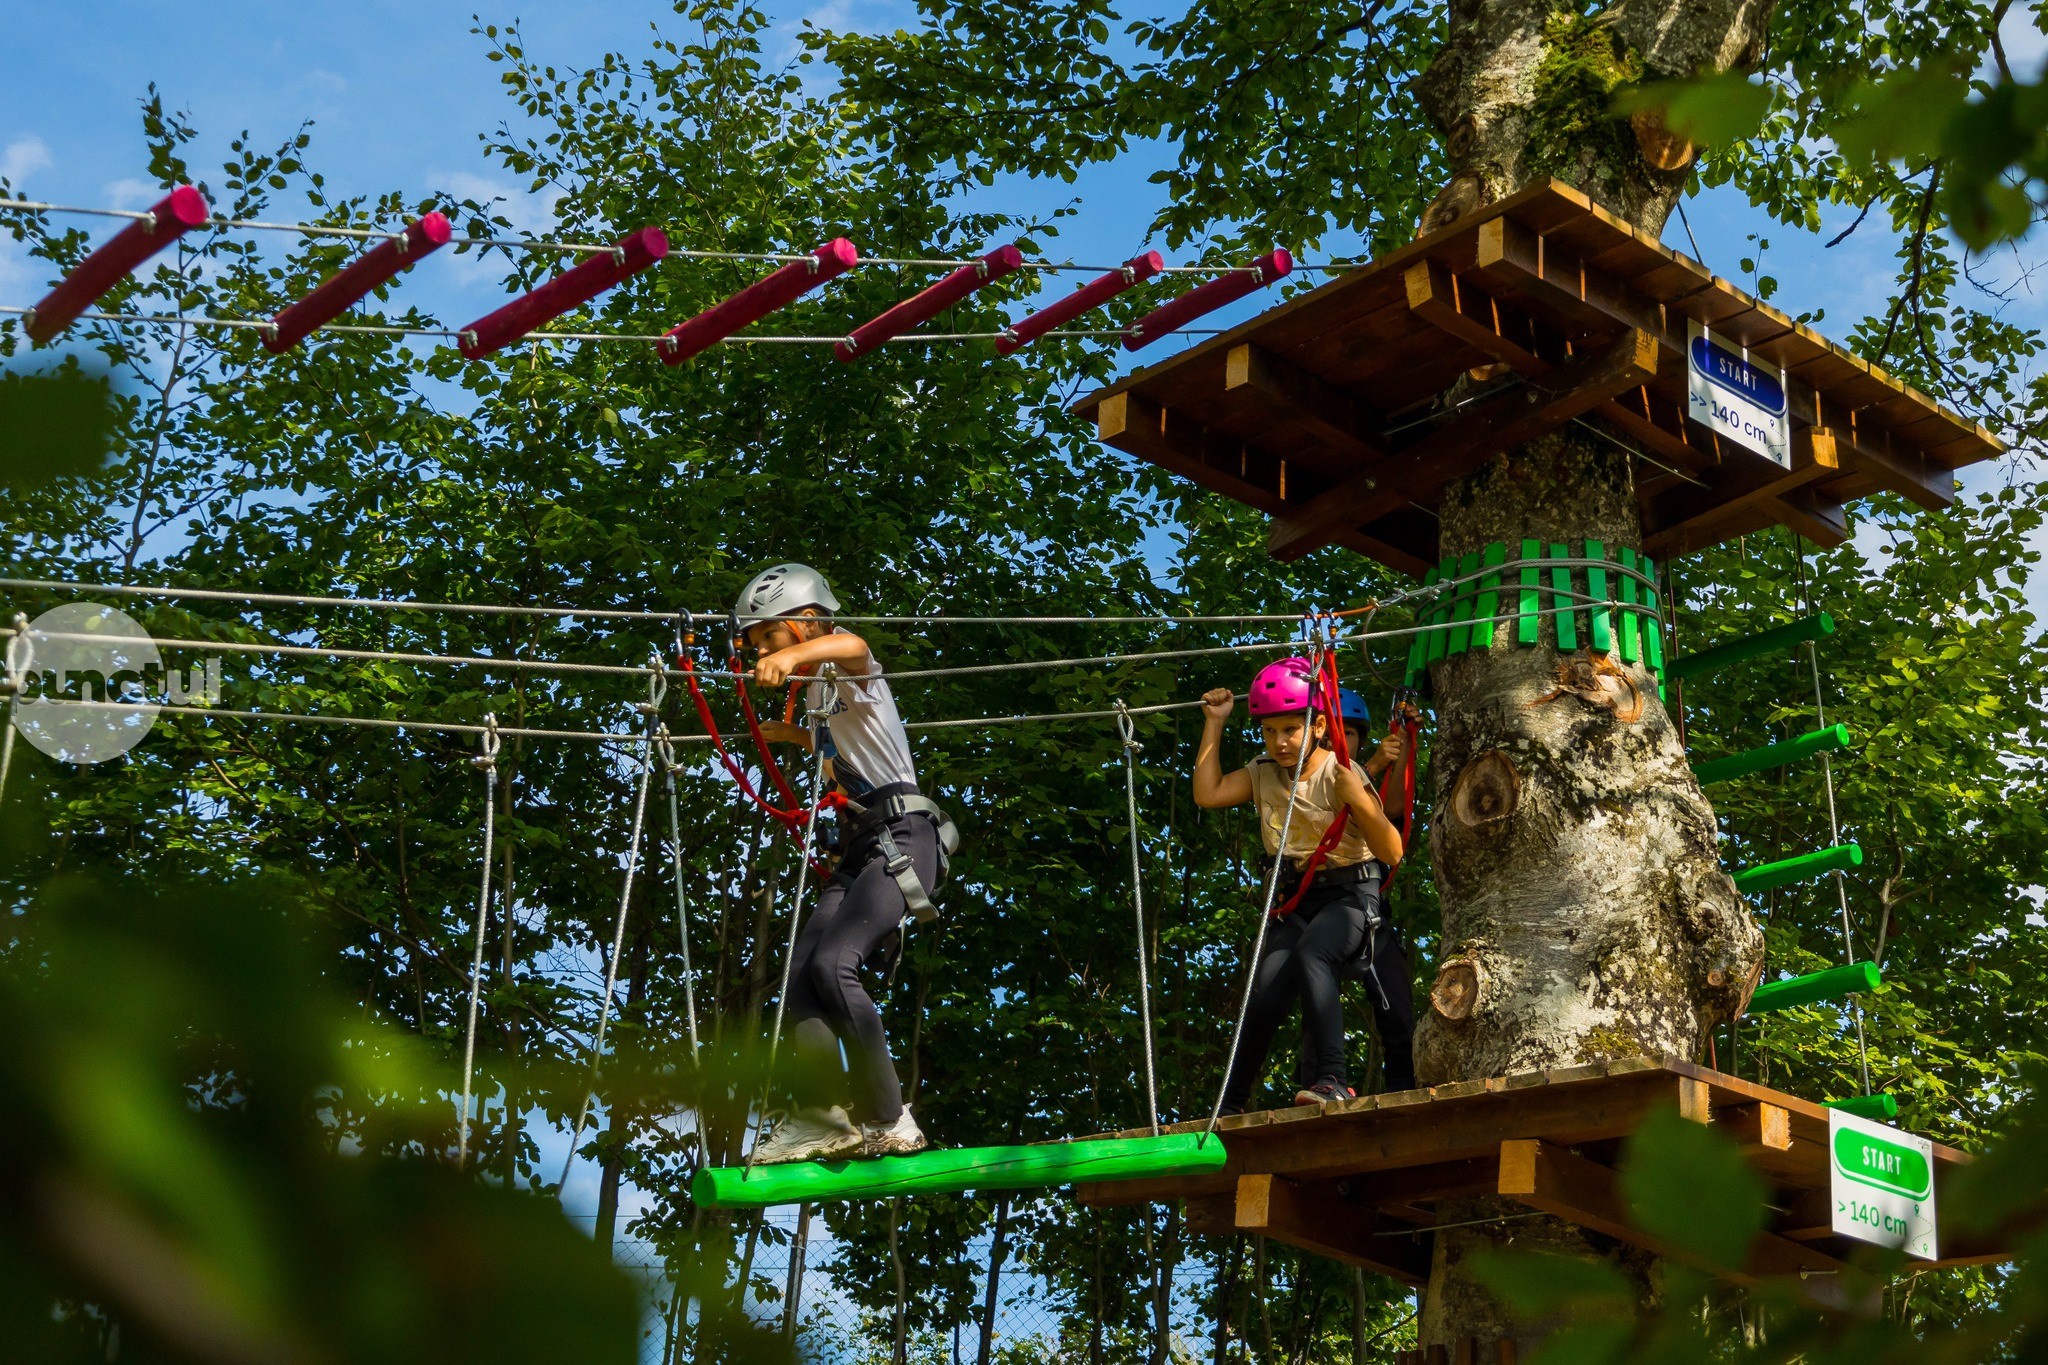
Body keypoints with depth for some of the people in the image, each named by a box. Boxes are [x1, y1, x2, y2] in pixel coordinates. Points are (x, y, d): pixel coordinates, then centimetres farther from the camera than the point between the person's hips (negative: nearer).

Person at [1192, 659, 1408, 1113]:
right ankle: (1231, 1102, 0)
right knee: (1266, 991, -14)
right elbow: (1208, 795, -6)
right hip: (1295, 900, 5)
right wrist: (1214, 723, -3)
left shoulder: (1342, 773, -13)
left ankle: (1332, 1077, -40)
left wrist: (1360, 802, -32)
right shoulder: (1263, 773, 4)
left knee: (1310, 954, -35)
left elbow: (1392, 853, -15)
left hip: (1350, 893, -4)